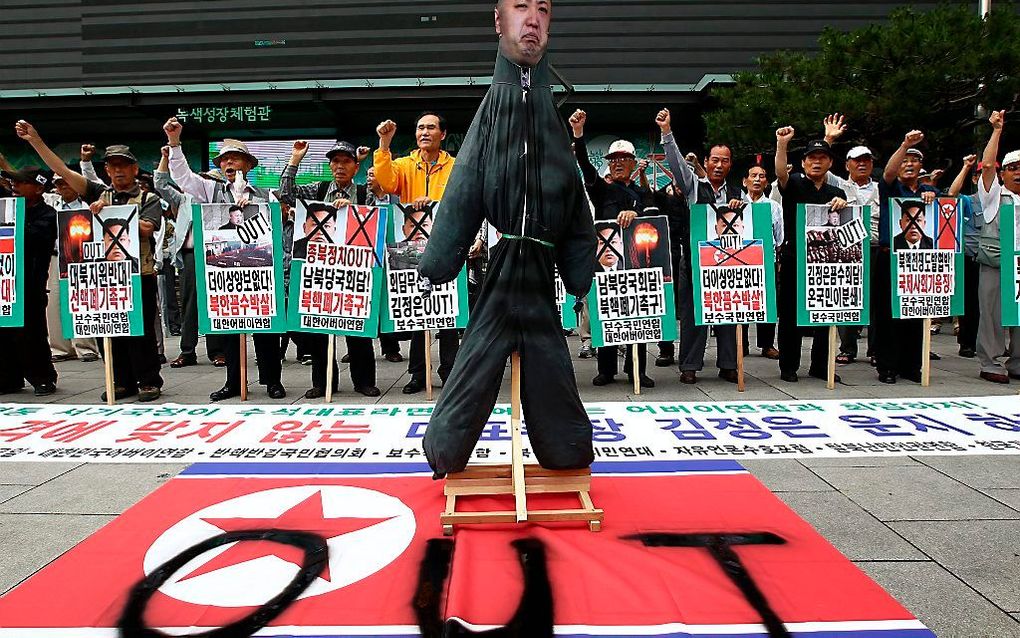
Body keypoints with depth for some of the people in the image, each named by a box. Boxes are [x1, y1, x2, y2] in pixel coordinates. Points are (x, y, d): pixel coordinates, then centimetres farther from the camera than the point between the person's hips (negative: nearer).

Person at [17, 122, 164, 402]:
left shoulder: (149, 199, 4)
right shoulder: (100, 194, 16)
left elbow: (145, 229, -13)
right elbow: (62, 170, 11)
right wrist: (35, 140, 6)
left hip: (139, 275, -4)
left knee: (141, 330, -2)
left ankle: (149, 381, 8)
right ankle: (123, 382, 17)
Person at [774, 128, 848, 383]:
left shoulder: (836, 194, 16)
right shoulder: (794, 184, 2)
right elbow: (781, 173, -19)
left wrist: (842, 206, -11)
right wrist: (782, 144, -32)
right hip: (793, 259, -4)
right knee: (790, 314, 1)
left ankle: (820, 366, 19)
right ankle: (788, 366, 10)